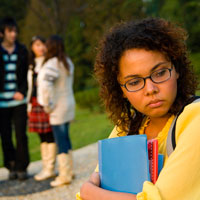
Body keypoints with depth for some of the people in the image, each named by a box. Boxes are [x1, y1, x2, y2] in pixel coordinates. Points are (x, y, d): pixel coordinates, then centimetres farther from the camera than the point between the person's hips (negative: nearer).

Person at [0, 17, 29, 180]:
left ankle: (22, 167, 10)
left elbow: (26, 74, 10)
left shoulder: (22, 50, 7)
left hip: (19, 100, 1)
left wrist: (22, 92, -4)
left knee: (21, 135, -2)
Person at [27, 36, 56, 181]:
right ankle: (46, 167, 15)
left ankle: (50, 169, 1)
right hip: (36, 103, 6)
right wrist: (29, 104, 15)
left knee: (49, 135, -5)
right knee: (42, 136, 9)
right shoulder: (32, 64, 17)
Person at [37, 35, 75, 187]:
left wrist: (48, 105, -21)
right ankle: (69, 171, 28)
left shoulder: (51, 64, -19)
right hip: (69, 103, 8)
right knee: (65, 138, 17)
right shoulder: (68, 62, 8)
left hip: (58, 108, -8)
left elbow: (45, 85, -33)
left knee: (61, 141, -1)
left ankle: (64, 175, 7)